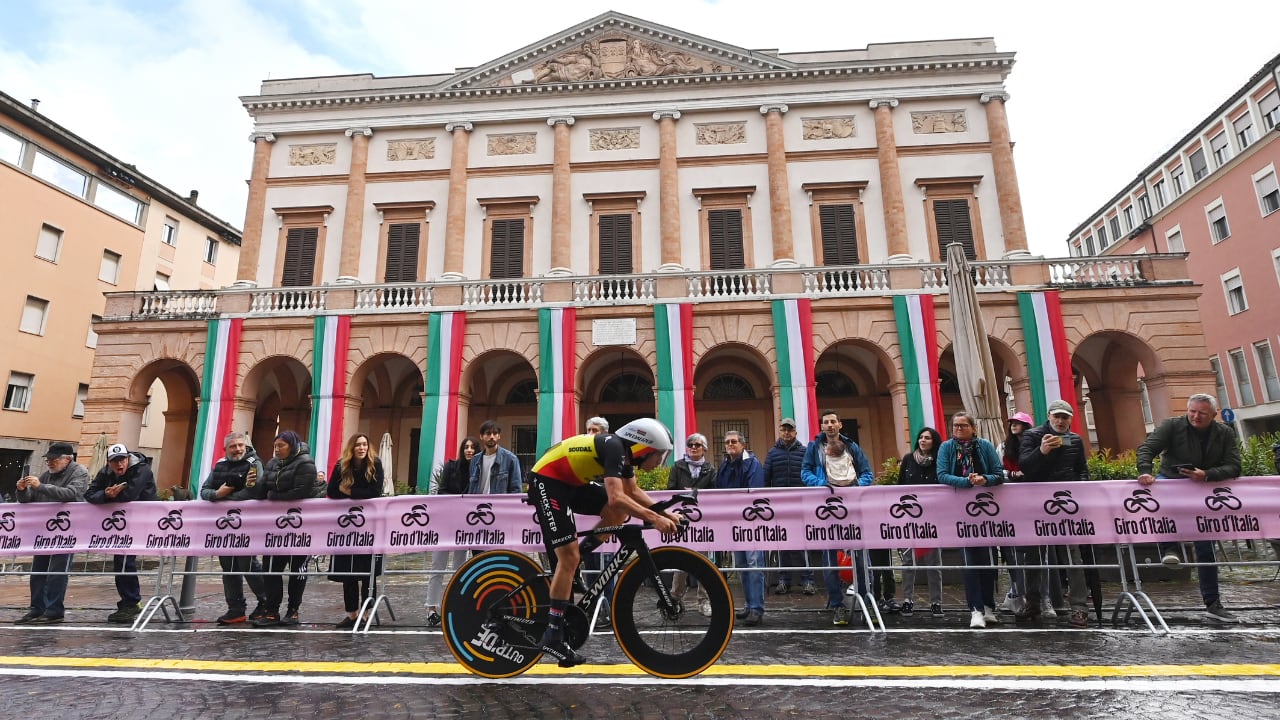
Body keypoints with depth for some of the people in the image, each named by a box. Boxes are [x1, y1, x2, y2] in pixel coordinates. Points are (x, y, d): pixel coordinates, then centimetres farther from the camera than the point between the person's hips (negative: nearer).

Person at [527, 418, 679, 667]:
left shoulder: (625, 452, 5)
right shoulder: (614, 448, -23)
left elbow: (633, 492, 16)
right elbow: (616, 498, -34)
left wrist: (665, 512, 6)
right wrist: (654, 518, -28)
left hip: (571, 483, 9)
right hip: (546, 481, -9)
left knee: (620, 513, -1)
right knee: (568, 557, -11)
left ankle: (576, 556, 8)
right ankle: (553, 636, -2)